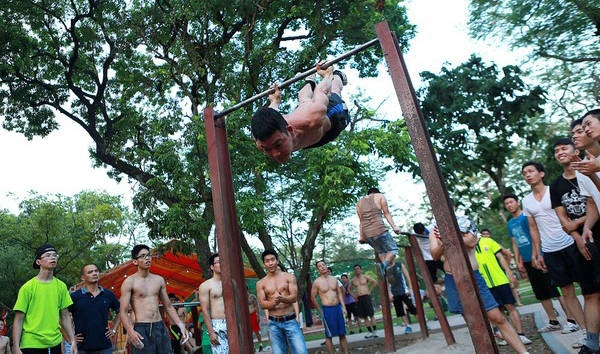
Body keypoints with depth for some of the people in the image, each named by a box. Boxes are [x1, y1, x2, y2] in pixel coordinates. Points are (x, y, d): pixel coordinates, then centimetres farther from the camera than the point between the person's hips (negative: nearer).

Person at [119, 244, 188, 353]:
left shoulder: (159, 280, 10)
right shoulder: (129, 282, -4)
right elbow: (123, 311, -9)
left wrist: (180, 324, 4)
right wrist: (130, 331, -25)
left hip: (161, 327, 4)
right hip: (141, 329, -4)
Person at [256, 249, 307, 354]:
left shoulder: (289, 277, 1)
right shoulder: (261, 283, 4)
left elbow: (294, 297, -9)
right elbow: (262, 304, -4)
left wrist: (282, 299, -30)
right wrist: (272, 303, -26)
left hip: (290, 321, -1)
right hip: (274, 324, 1)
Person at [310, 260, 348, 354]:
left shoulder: (334, 279, 8)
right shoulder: (317, 282, -5)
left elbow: (339, 293, 13)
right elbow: (313, 297, 1)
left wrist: (343, 307, 6)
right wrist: (320, 310, 2)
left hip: (338, 307, 4)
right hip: (327, 310, -4)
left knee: (342, 334, 9)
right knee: (329, 335, 1)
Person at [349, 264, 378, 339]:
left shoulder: (365, 277, 2)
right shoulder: (352, 280, 11)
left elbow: (375, 282, 0)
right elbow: (349, 289, 23)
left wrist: (370, 290, -4)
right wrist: (353, 295, 8)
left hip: (366, 297, -4)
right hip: (358, 299, 4)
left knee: (371, 315, -5)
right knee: (364, 316, 4)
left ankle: (374, 331, -2)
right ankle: (370, 332, 10)